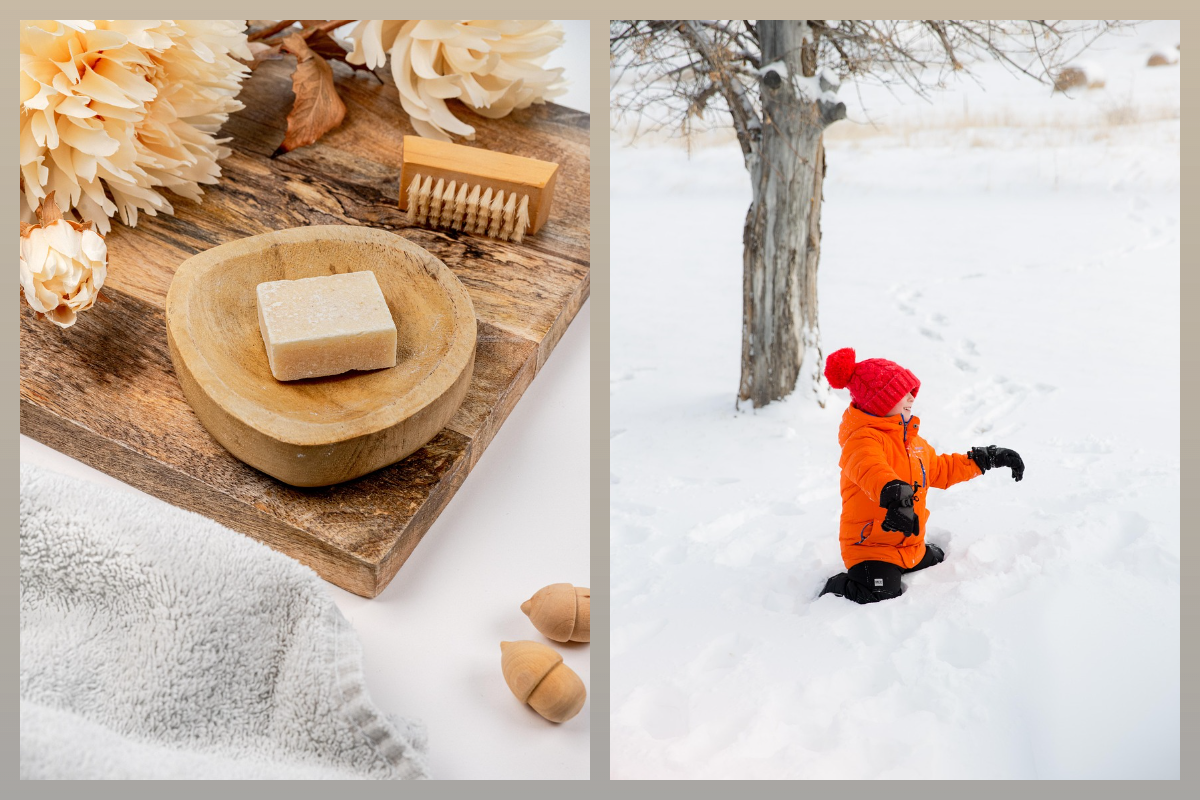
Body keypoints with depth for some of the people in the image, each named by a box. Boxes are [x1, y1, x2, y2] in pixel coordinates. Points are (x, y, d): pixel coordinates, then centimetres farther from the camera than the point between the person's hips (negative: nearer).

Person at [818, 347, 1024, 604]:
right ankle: (837, 586, 2)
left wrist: (987, 458, 26)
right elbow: (870, 470, -46)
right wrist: (894, 494, -66)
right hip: (869, 545, -9)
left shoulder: (911, 438, 12)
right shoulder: (862, 439, -22)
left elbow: (940, 469, 26)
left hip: (910, 546, 10)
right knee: (882, 597, -26)